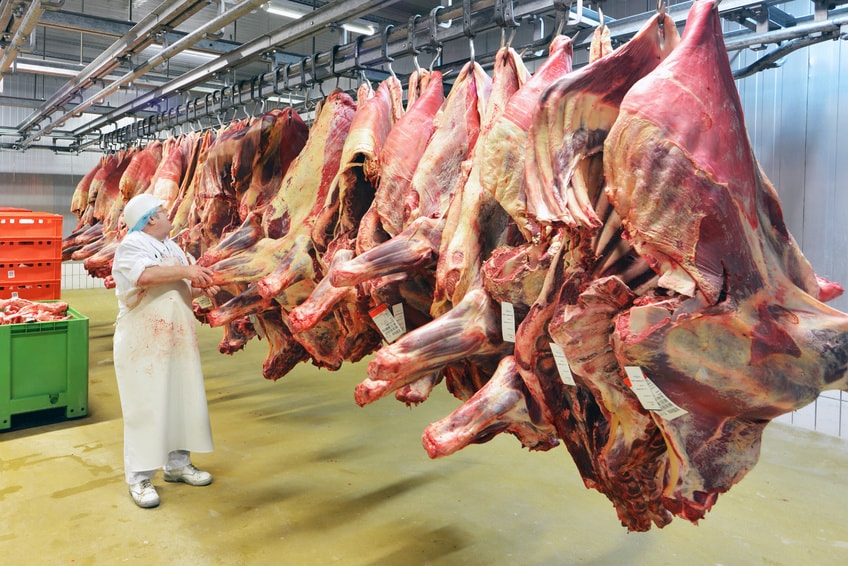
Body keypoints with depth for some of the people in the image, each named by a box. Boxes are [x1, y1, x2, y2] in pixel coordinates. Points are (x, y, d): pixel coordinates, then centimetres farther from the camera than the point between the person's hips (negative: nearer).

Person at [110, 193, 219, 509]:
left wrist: (201, 287, 3)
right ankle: (139, 478, 9)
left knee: (181, 402, 12)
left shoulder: (172, 247, 16)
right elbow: (145, 275, -29)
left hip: (177, 339, 8)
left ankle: (177, 464, 26)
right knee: (144, 408, -2)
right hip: (144, 342, -8)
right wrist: (185, 271, -20)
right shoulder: (131, 245, -8)